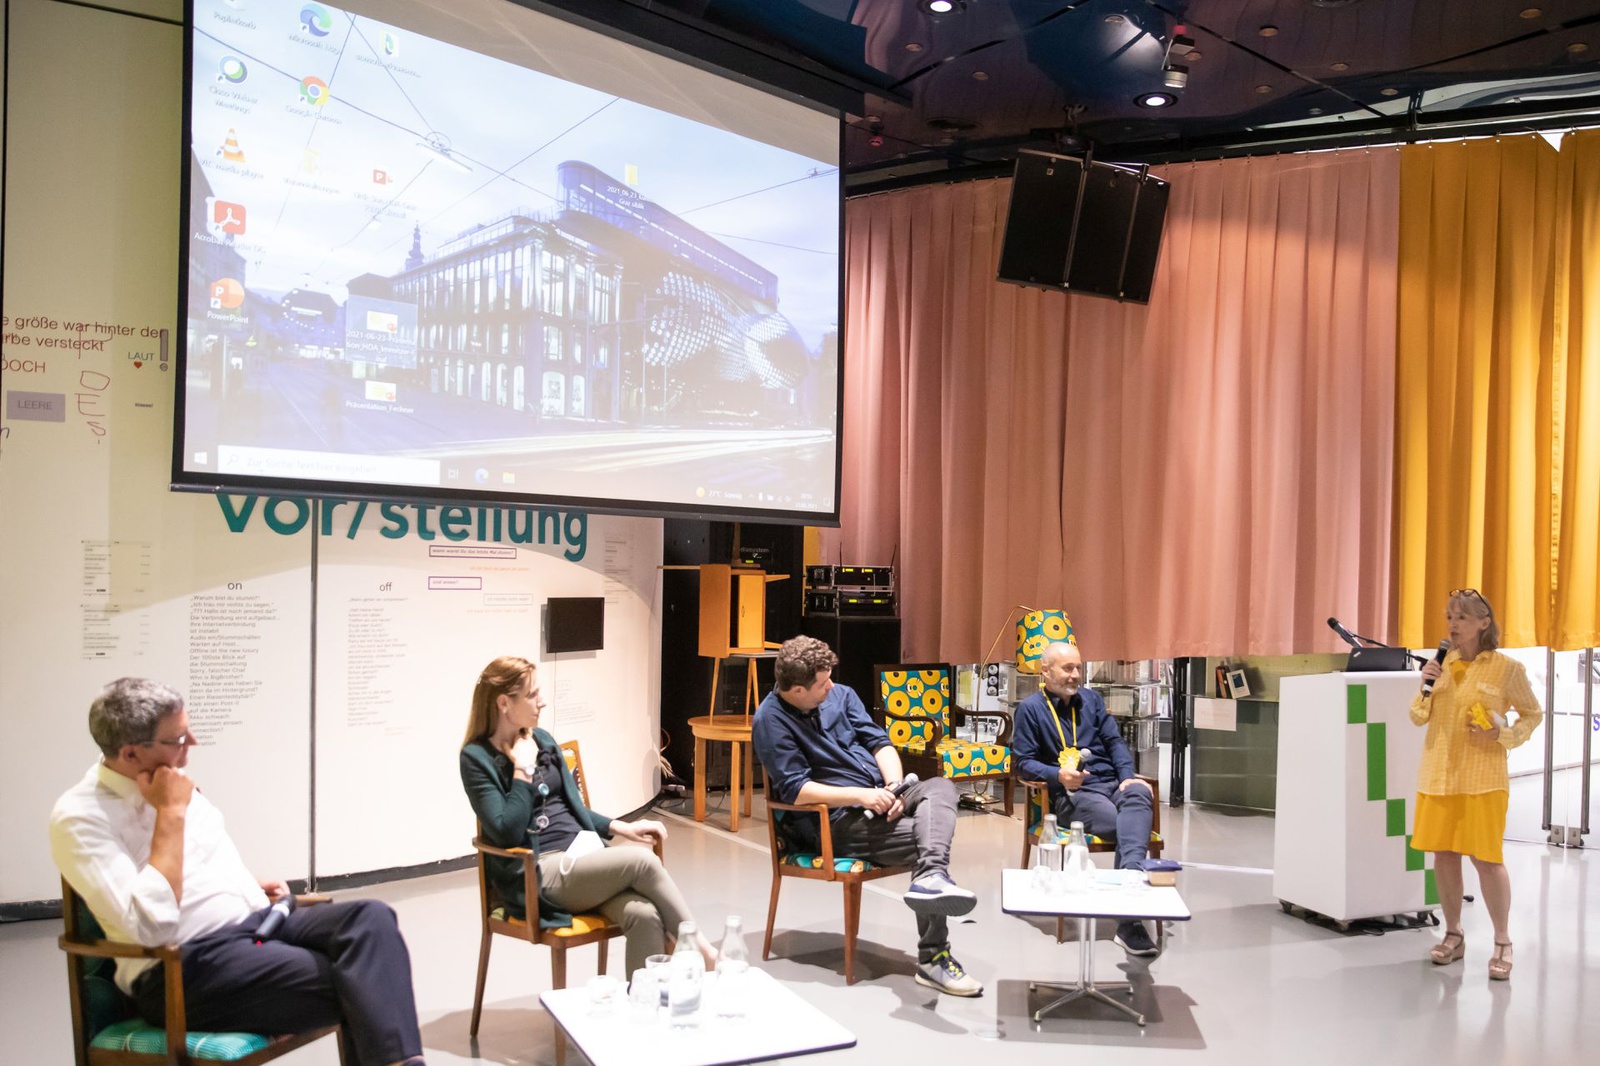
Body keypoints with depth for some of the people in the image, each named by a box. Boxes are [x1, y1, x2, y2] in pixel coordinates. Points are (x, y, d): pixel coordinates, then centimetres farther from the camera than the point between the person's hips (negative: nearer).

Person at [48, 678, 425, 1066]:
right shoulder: (80, 817, -11)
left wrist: (249, 888, 11)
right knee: (352, 985, -28)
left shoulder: (170, 786, 11)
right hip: (182, 967, -7)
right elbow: (152, 926, -23)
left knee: (370, 916, -23)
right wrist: (170, 813, -19)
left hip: (254, 923, 7)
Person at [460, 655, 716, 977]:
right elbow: (508, 833, -16)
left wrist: (620, 827, 5)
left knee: (644, 915, -25)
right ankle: (700, 949, -13)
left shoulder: (542, 739, 13)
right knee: (642, 860, -27)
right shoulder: (477, 758, -6)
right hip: (537, 873, -6)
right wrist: (523, 770, -14)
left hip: (581, 854, 6)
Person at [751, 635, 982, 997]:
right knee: (926, 839, -25)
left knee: (941, 787, -24)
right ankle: (932, 959, -23)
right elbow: (795, 790, -17)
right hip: (836, 822, -7)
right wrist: (862, 796, -23)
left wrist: (894, 787, -12)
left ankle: (931, 879, -46)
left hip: (879, 797, 7)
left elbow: (879, 742, 8)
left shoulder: (840, 695, 10)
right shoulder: (770, 722, -11)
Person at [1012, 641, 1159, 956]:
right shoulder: (1030, 708, 7)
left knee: (1138, 795, -35)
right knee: (1130, 826, -32)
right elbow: (1024, 762, 2)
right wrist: (1058, 774, -16)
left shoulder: (1091, 698, 22)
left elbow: (1114, 741, 16)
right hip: (1071, 794, -4)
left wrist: (1128, 776, -2)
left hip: (1111, 782, 4)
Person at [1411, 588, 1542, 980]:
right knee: (1442, 854, 8)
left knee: (1485, 857, -5)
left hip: (1482, 776, -4)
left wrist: (1505, 735, -12)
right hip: (1438, 774, 5)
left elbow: (1533, 713, 5)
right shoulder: (1442, 662, 7)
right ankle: (1453, 935, 23)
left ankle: (1503, 943, 11)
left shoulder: (1507, 667, -5)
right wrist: (1426, 687, -7)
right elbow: (1419, 717, 11)